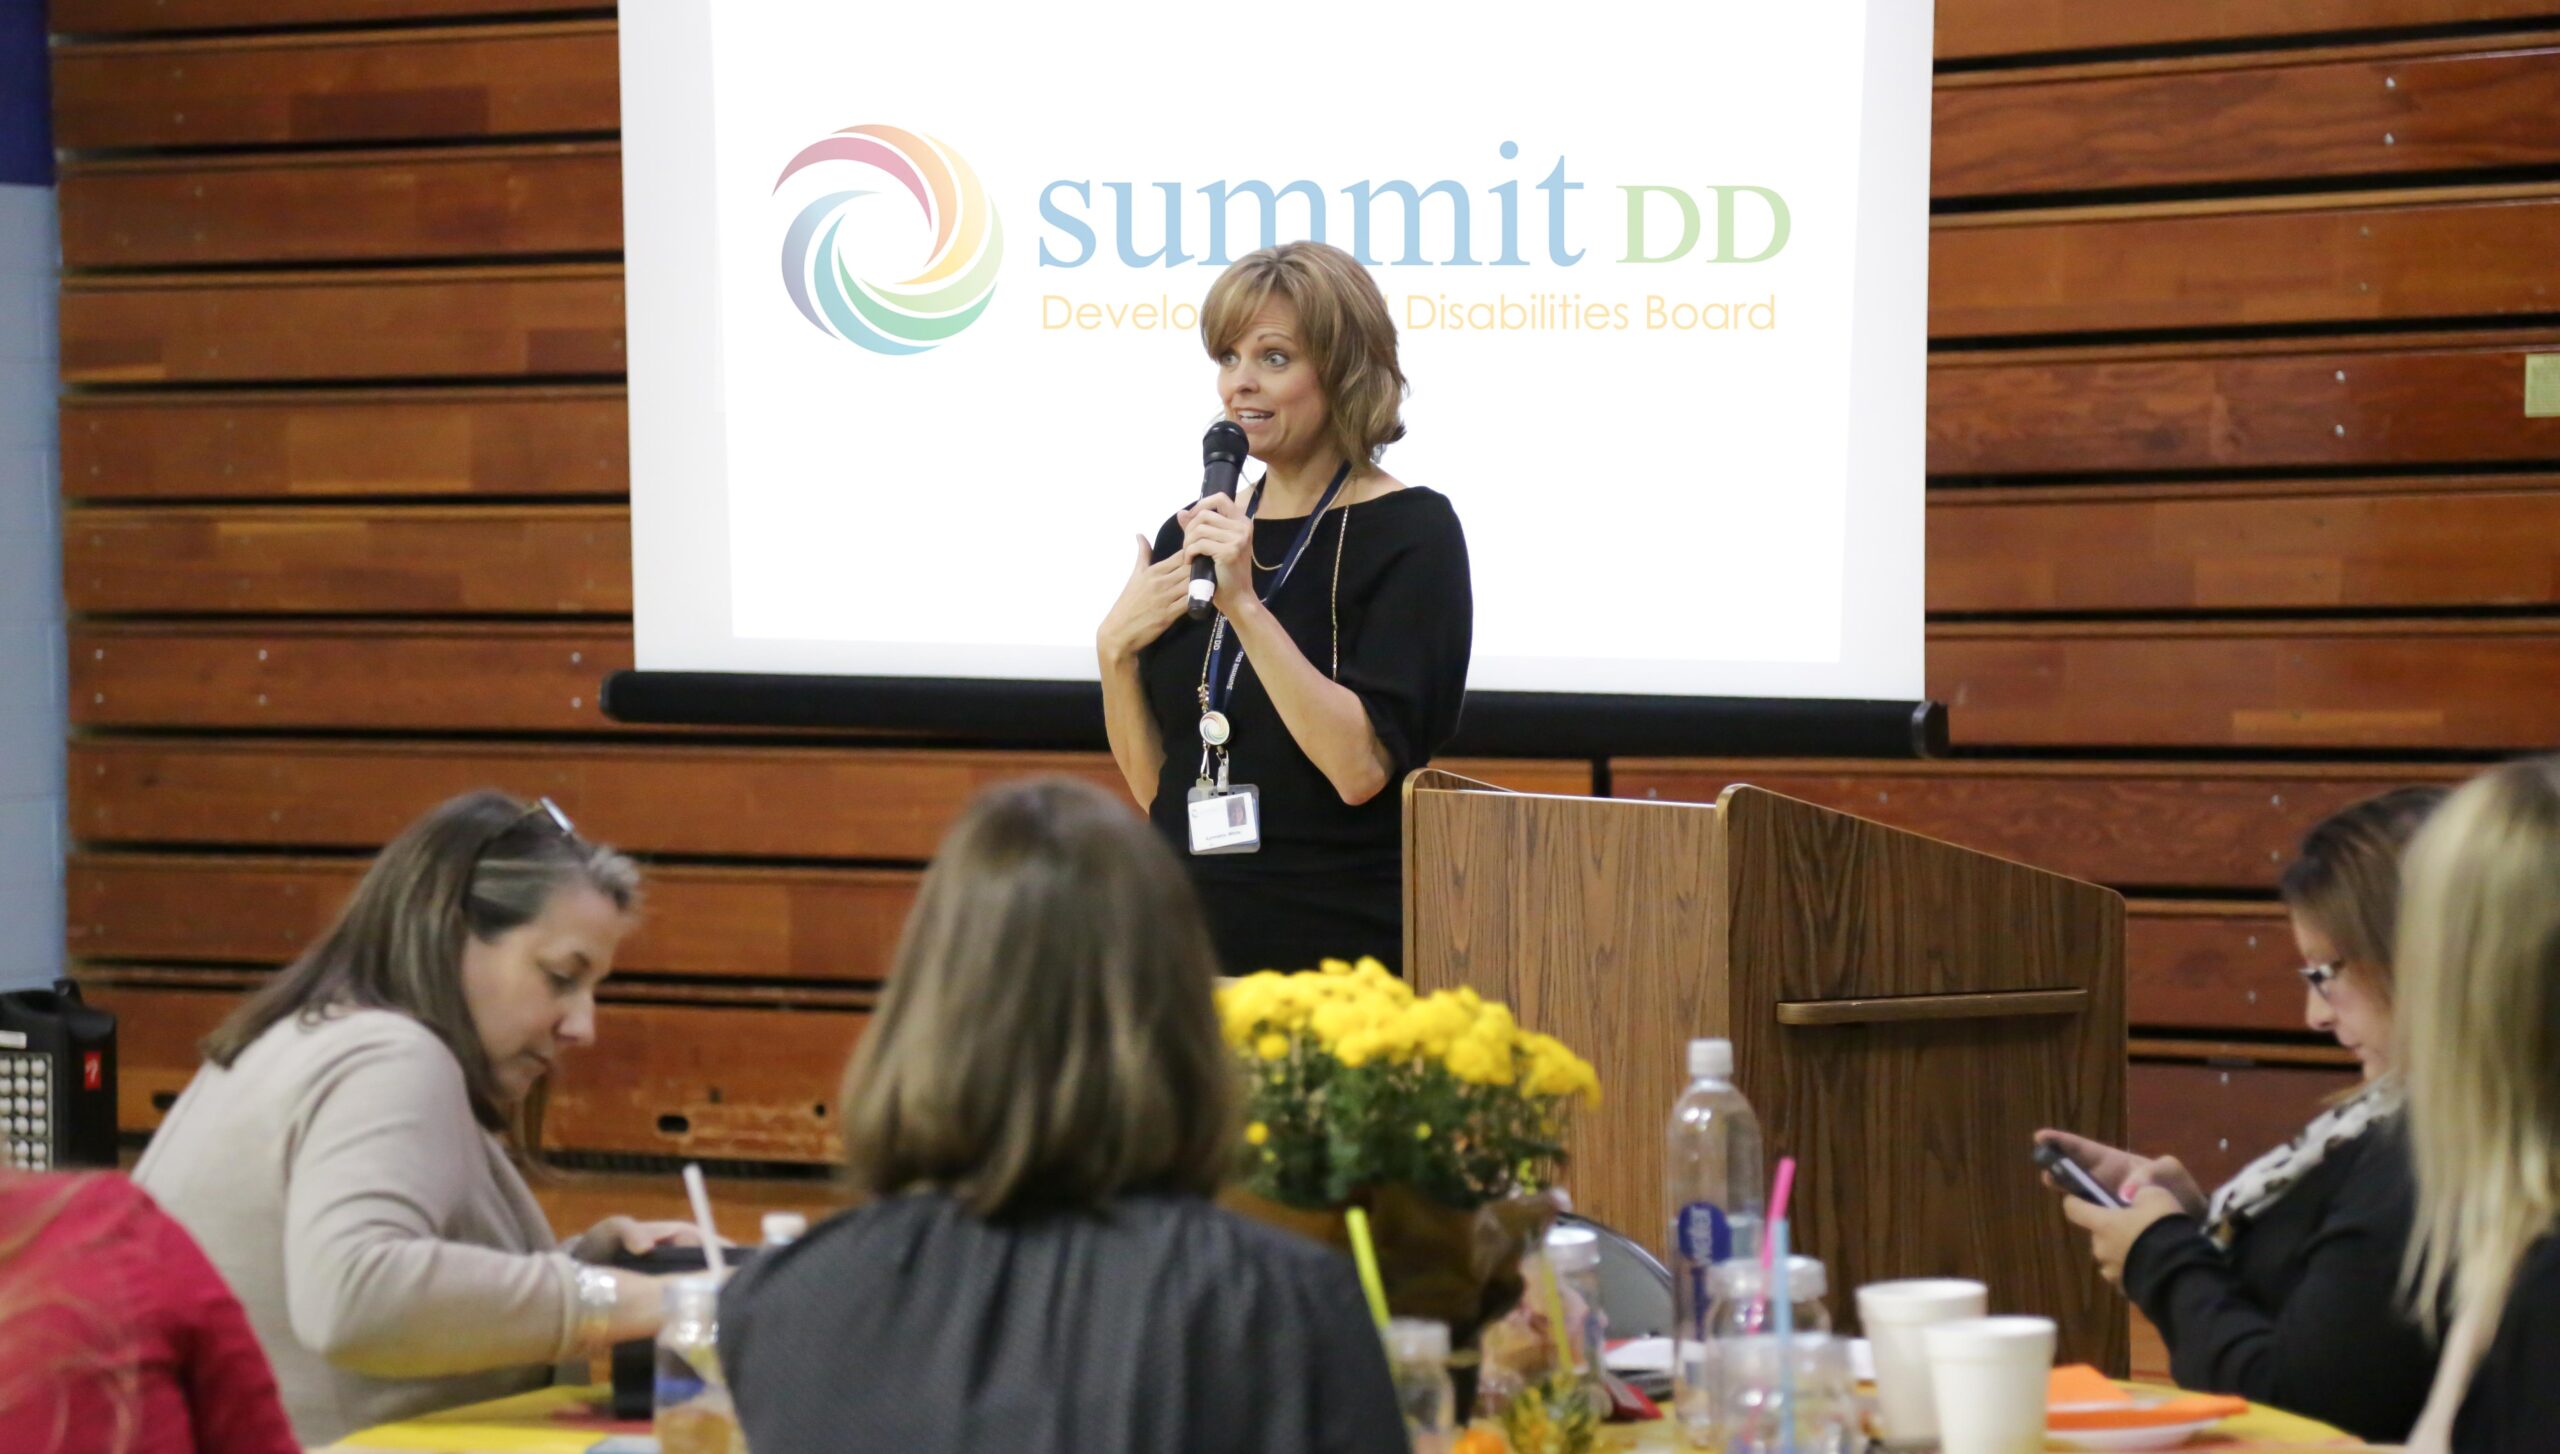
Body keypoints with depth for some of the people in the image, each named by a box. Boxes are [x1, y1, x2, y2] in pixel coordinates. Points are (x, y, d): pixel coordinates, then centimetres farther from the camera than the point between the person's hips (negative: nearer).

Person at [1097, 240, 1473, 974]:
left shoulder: (1408, 529, -7)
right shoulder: (1191, 536, 9)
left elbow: (1362, 769, -19)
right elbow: (1154, 788, 9)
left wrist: (1245, 604, -23)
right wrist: (1116, 651, -6)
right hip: (1194, 936, 5)